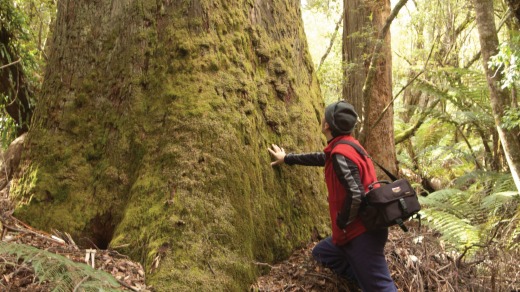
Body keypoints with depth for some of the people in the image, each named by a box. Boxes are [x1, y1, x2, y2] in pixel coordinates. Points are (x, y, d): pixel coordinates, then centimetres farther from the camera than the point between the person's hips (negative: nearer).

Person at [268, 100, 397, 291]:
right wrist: (287, 158, 39)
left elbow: (356, 195, -29)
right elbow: (321, 158, 29)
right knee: (321, 253, 23)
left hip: (363, 233, -10)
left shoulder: (341, 154, -20)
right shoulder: (345, 145, 10)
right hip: (360, 228, 10)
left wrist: (341, 224, -13)